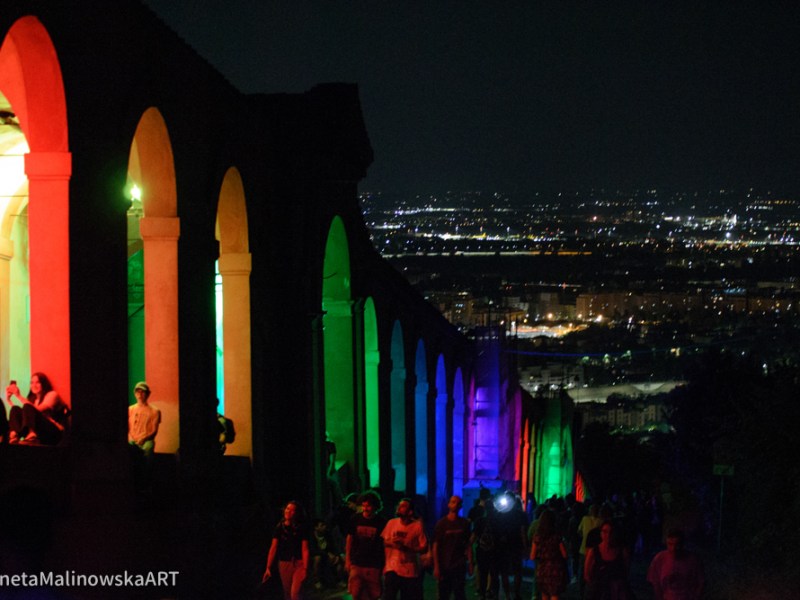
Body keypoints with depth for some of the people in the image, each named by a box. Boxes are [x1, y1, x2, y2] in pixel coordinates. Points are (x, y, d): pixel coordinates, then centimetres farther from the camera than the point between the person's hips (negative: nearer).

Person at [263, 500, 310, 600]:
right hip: (284, 563, 3)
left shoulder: (301, 528, -4)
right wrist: (268, 568, -6)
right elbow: (273, 548, 0)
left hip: (298, 563, -3)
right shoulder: (279, 528, 1)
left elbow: (305, 550, -7)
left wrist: (305, 568, -15)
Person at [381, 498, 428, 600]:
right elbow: (382, 541, 10)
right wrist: (391, 543, -12)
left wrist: (406, 547, -19)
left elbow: (423, 548, -7)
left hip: (410, 571, -1)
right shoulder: (391, 523, 2)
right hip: (392, 568, 1)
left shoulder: (417, 525, -7)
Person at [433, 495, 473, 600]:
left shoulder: (464, 523, 5)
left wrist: (470, 563, 1)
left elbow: (468, 544, 8)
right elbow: (435, 546, -3)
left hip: (459, 565, 1)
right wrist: (436, 567, -8)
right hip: (444, 566, -1)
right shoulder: (441, 523, -1)